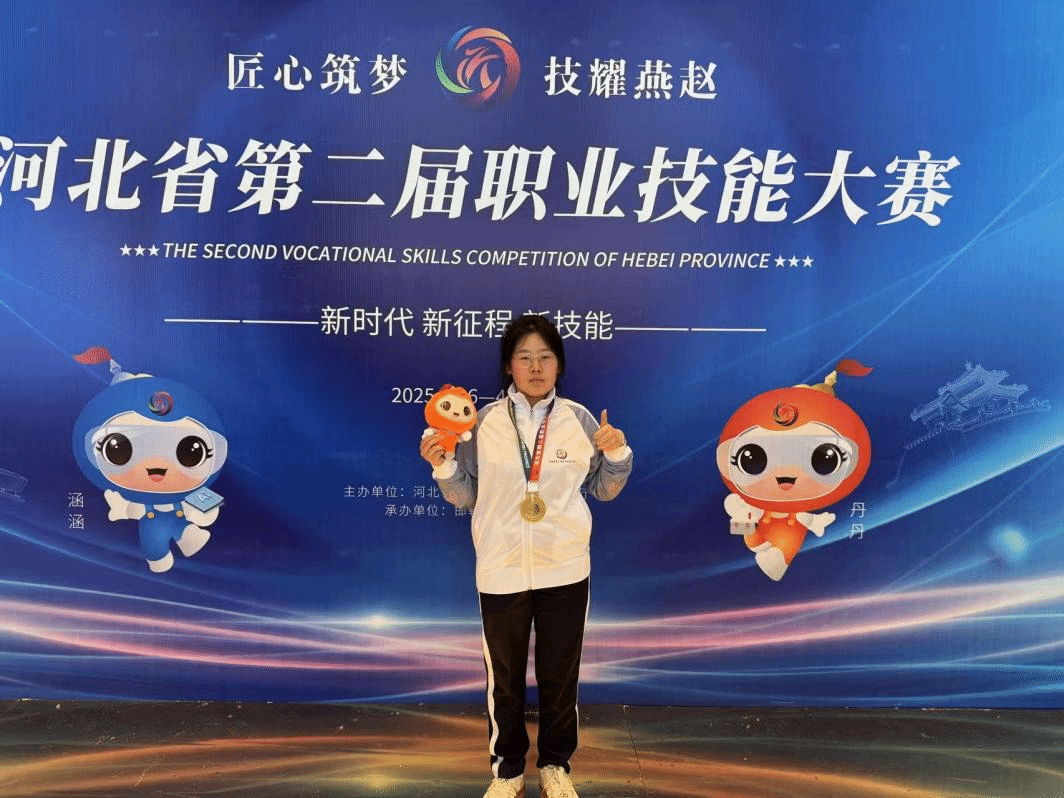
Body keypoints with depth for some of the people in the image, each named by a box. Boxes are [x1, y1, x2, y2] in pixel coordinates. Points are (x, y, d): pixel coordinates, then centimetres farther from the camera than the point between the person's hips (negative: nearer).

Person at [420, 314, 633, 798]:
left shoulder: (578, 418, -3)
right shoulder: (484, 422, -6)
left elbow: (603, 490, 6)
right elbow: (465, 497, 1)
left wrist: (618, 454, -11)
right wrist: (442, 466, -16)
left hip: (565, 571, 1)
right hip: (501, 571, 0)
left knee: (560, 675, 15)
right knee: (504, 677, 14)